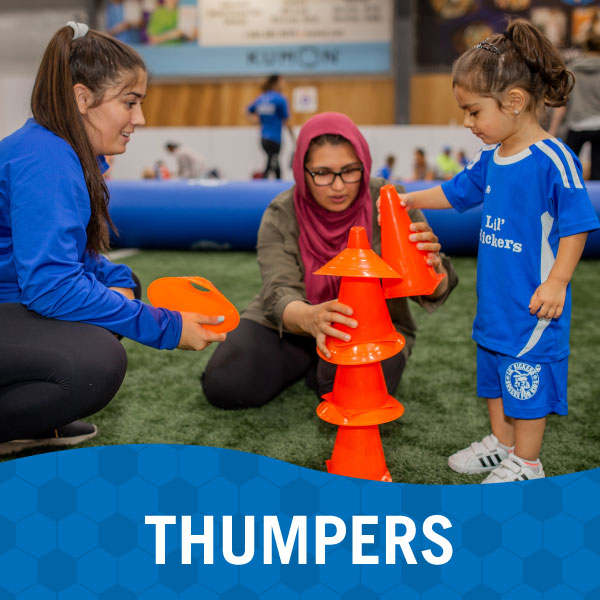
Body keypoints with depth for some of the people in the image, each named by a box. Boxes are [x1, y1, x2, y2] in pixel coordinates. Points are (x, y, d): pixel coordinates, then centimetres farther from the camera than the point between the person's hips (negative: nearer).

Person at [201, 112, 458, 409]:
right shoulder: (281, 215, -15)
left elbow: (434, 292, -18)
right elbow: (280, 295, -25)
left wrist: (432, 265, -45)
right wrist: (310, 318, -50)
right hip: (289, 326, 2)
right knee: (224, 385, -16)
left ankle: (321, 370, 4)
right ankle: (309, 360, 10)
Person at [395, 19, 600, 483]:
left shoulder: (553, 160, -18)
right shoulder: (491, 158, 6)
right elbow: (456, 192, 23)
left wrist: (557, 282, -19)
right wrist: (410, 200, 15)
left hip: (535, 303, -8)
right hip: (495, 298, 8)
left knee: (528, 379, 4)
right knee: (494, 373, 20)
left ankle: (526, 463, 20)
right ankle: (501, 443, 38)